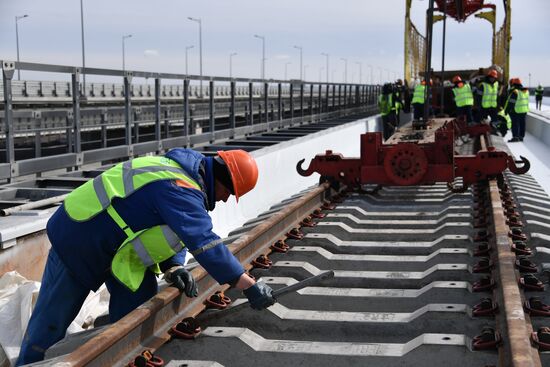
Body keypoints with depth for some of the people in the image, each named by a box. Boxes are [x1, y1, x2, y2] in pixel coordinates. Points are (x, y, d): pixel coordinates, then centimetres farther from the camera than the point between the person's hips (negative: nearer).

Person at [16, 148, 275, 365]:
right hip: (77, 239, -10)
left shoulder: (184, 169, 1)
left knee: (139, 300, 4)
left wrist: (173, 267, -10)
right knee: (51, 319, 2)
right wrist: (250, 287, -35)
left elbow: (176, 230, 8)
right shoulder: (181, 191, -31)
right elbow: (205, 243, -38)